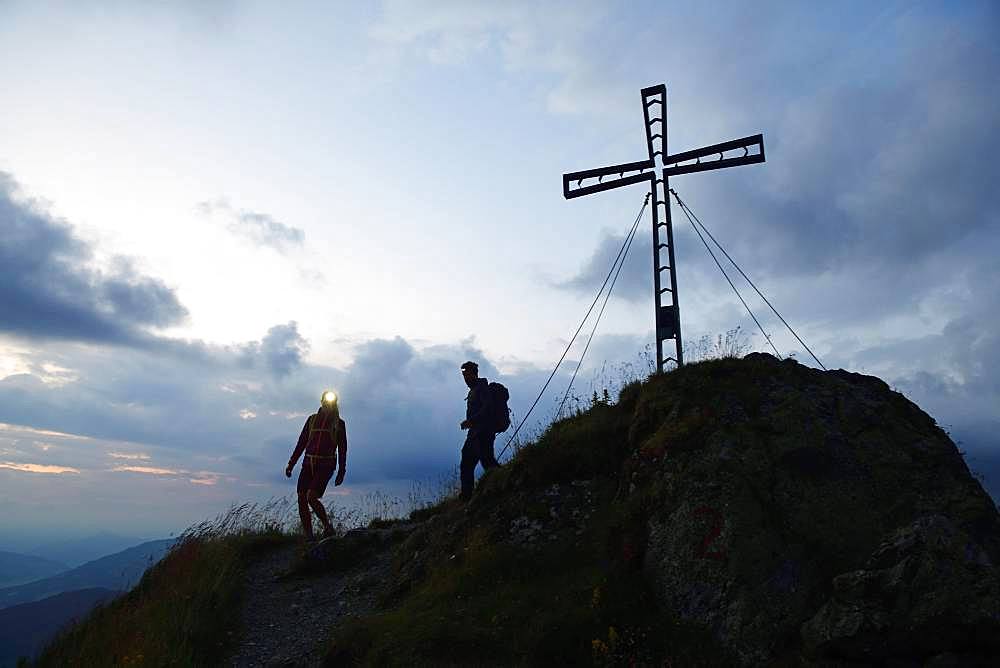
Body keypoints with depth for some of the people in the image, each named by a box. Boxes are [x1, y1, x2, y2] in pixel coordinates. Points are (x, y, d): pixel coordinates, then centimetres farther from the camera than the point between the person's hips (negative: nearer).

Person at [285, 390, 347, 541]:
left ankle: (328, 527, 0)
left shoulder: (339, 423, 3)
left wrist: (341, 472, 0)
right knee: (301, 499, -2)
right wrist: (291, 464, 9)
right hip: (308, 463, 4)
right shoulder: (312, 419, 11)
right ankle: (309, 537, 7)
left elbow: (342, 449, 4)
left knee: (312, 497, -19)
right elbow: (301, 443, 13)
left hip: (325, 465, -4)